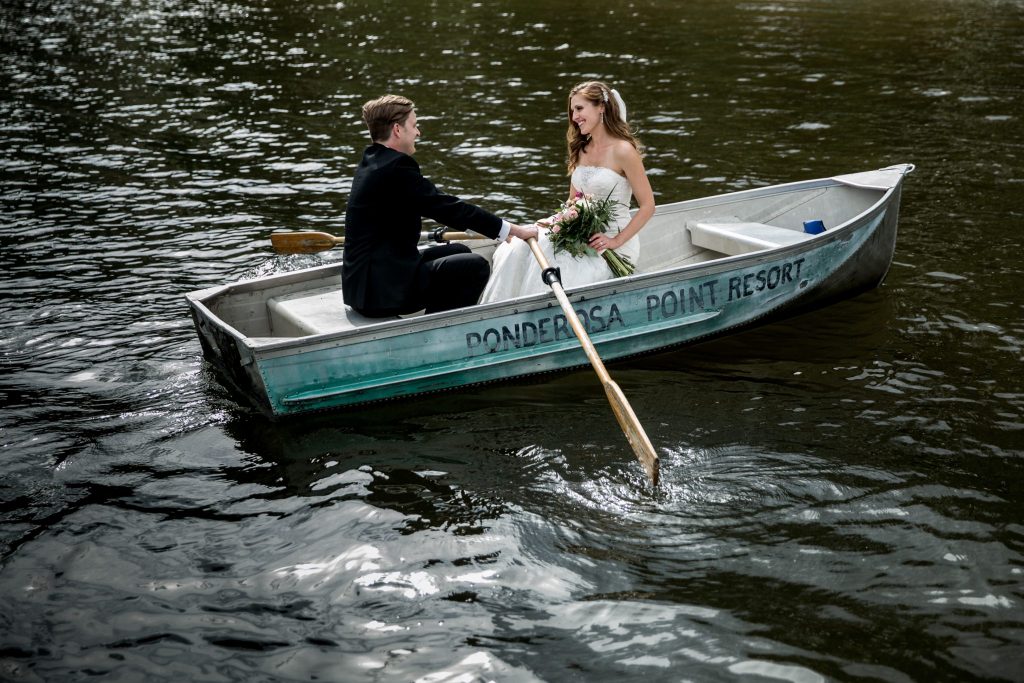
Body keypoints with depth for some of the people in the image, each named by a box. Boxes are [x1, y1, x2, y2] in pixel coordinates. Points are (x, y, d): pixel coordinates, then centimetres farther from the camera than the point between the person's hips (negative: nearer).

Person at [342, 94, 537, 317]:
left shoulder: (372, 161, 13)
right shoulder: (396, 167, -18)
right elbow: (449, 207, -16)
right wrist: (514, 230, -9)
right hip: (382, 290, -10)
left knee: (460, 252, 20)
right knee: (475, 267, -9)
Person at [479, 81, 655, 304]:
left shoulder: (622, 150, -11)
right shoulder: (582, 150, 13)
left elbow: (647, 206, -11)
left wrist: (616, 241, -17)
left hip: (613, 244, -7)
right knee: (518, 248, -16)